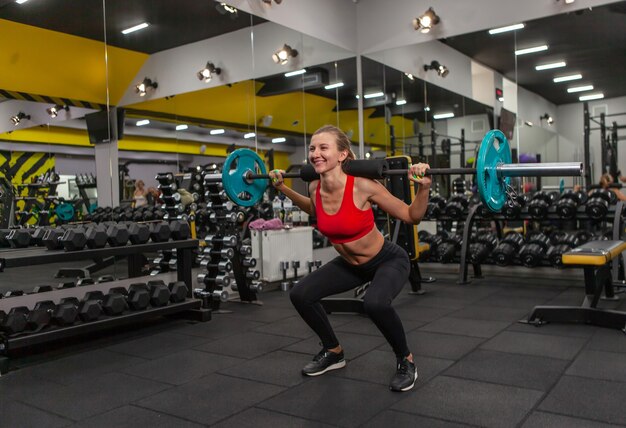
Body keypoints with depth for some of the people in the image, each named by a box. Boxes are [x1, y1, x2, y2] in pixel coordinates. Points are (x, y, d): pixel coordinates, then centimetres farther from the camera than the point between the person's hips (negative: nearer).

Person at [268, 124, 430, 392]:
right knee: (300, 295, -3)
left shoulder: (363, 186, -29)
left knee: (375, 303, -35)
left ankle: (406, 360, -5)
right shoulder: (315, 189, -14)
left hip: (389, 260, -6)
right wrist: (283, 189, 8)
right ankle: (333, 352, 21)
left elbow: (412, 217, -18)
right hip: (350, 264, 6)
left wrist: (423, 187, -34)